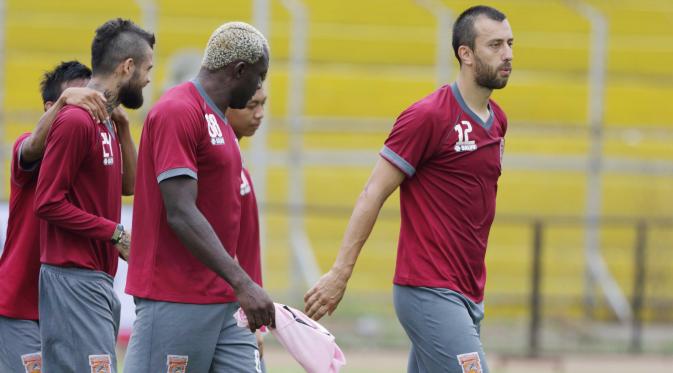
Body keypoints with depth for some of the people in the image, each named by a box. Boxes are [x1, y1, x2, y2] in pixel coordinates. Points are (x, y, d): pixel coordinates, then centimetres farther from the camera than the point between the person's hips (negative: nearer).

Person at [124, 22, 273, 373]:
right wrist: (242, 283, -26)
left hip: (222, 301, 10)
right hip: (176, 301, -10)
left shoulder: (218, 120, 18)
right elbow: (180, 214, -21)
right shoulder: (177, 112, -13)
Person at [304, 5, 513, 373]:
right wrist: (339, 273, -12)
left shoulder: (497, 121, 13)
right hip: (430, 295, -8)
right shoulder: (428, 116, -11)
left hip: (468, 297, 8)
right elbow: (373, 195, -10)